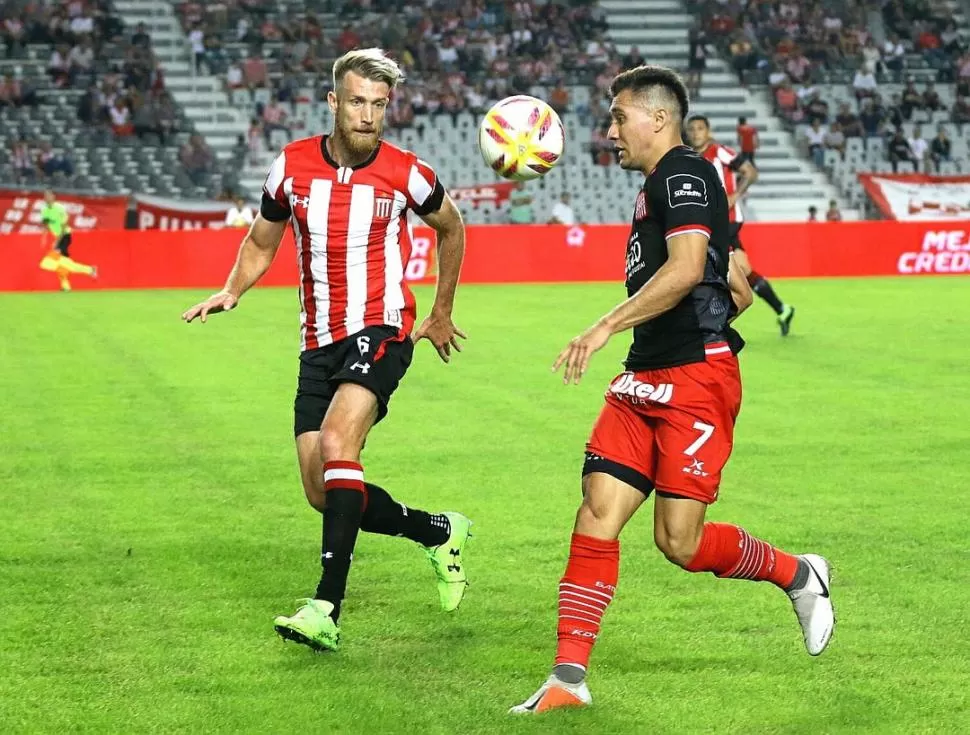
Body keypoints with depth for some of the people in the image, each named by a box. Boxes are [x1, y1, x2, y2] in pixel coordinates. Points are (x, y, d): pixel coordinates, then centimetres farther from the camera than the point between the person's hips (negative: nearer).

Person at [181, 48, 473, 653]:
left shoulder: (407, 174, -5)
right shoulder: (292, 166, 1)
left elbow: (452, 228, 15)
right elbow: (262, 242, 16)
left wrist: (442, 315, 22)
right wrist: (232, 291, -3)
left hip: (382, 332, -5)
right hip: (319, 341, 5)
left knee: (337, 443, -29)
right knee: (324, 493, 2)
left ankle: (327, 609, -30)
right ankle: (439, 532, 28)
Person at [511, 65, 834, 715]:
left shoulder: (683, 174, -7)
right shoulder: (662, 187, 22)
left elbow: (686, 268, -23)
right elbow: (739, 291, 25)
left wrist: (606, 327, -23)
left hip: (695, 377, -9)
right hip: (645, 380, 9)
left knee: (680, 541, -8)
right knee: (597, 516, -4)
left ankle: (799, 575, 18)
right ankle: (569, 678, -5)